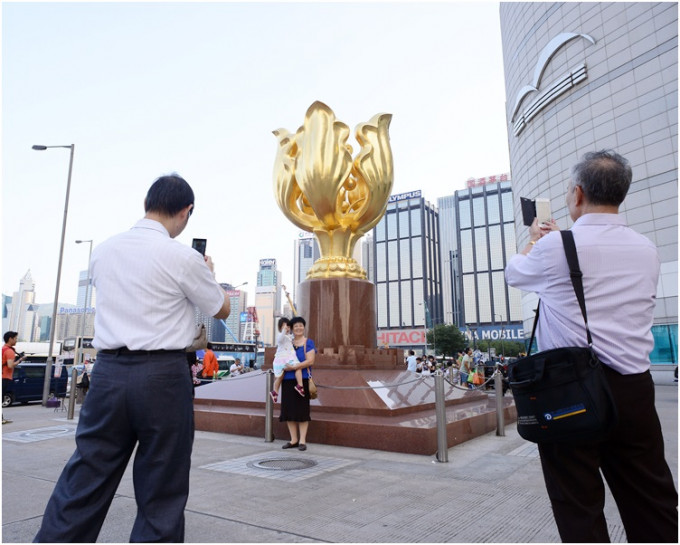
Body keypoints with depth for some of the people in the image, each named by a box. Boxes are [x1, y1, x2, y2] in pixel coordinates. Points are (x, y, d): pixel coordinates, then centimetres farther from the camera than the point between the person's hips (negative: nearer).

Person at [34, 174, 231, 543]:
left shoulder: (103, 251, 8)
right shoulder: (183, 258, -8)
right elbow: (222, 309, 6)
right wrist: (209, 274, 23)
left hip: (107, 372, 5)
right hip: (162, 374, -5)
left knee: (83, 485, 13)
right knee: (161, 492, 9)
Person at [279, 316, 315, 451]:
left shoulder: (308, 343, 1)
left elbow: (310, 361, -11)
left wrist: (293, 367, -16)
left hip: (302, 380, -5)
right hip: (287, 381, 5)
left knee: (301, 410, -1)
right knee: (289, 410, 7)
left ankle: (302, 440, 7)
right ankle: (293, 440, 17)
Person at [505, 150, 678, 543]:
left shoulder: (555, 246, -10)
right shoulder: (647, 250, 7)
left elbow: (514, 273, 11)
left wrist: (535, 240, 29)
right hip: (634, 389, 5)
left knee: (579, 508, 6)